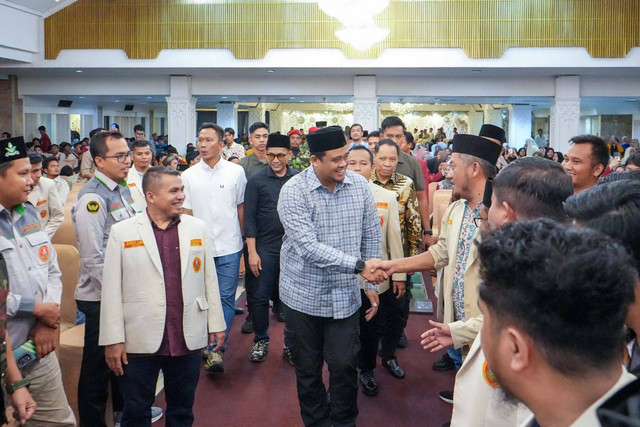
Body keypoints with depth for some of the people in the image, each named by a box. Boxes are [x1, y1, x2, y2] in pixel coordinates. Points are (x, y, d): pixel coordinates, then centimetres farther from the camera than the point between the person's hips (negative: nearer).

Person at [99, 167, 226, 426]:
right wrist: (113, 340, -5)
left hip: (188, 338, 2)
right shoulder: (122, 232, -5)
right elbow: (112, 290, -4)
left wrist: (216, 324, 8)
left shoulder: (197, 228, 3)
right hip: (140, 341, -2)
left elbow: (209, 279, 7)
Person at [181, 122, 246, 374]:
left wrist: (243, 238, 11)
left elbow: (241, 208, 9)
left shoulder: (236, 172, 1)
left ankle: (216, 349, 3)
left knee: (226, 297, -2)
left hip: (229, 247, -1)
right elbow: (186, 214, 5)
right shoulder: (189, 176, 2)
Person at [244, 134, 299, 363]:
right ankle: (260, 341, 25)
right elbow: (249, 217, -1)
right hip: (266, 248, -1)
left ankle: (290, 344, 22)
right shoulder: (256, 180, -1)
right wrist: (252, 251, -6)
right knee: (261, 297, 6)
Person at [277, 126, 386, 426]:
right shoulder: (293, 191, -15)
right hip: (305, 295, -2)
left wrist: (372, 282, 6)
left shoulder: (360, 185, -3)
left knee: (345, 365, 7)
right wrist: (359, 265, -27)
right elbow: (308, 246, -24)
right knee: (308, 368, 13)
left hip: (345, 295, 2)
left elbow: (371, 236, 6)